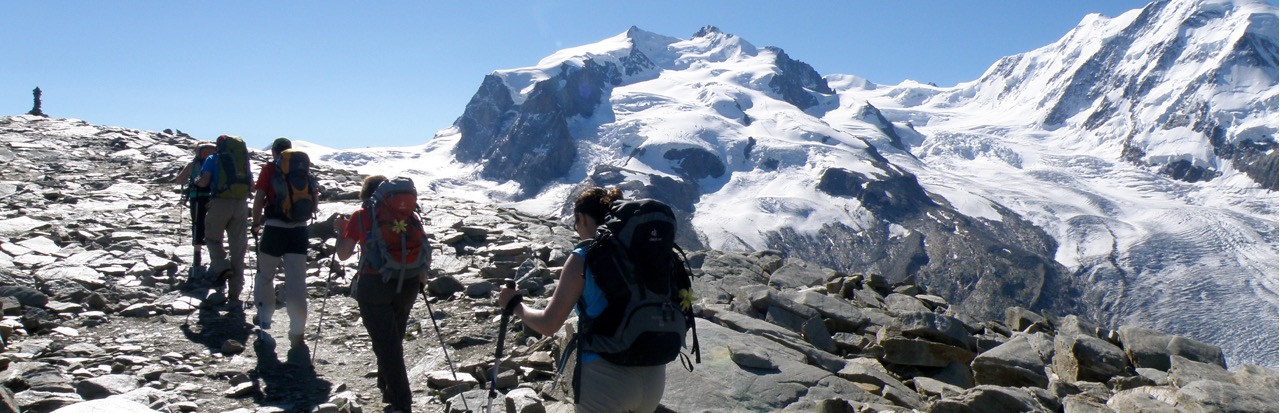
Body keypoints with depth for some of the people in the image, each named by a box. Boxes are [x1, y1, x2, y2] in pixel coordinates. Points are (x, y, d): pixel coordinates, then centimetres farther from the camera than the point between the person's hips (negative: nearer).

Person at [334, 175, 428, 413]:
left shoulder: (359, 217, -1)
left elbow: (343, 254, 2)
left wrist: (340, 231, 19)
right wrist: (422, 277, 14)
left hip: (373, 286, -3)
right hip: (407, 285, 3)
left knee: (386, 344, 1)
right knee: (394, 340, 21)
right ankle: (388, 389, 35)